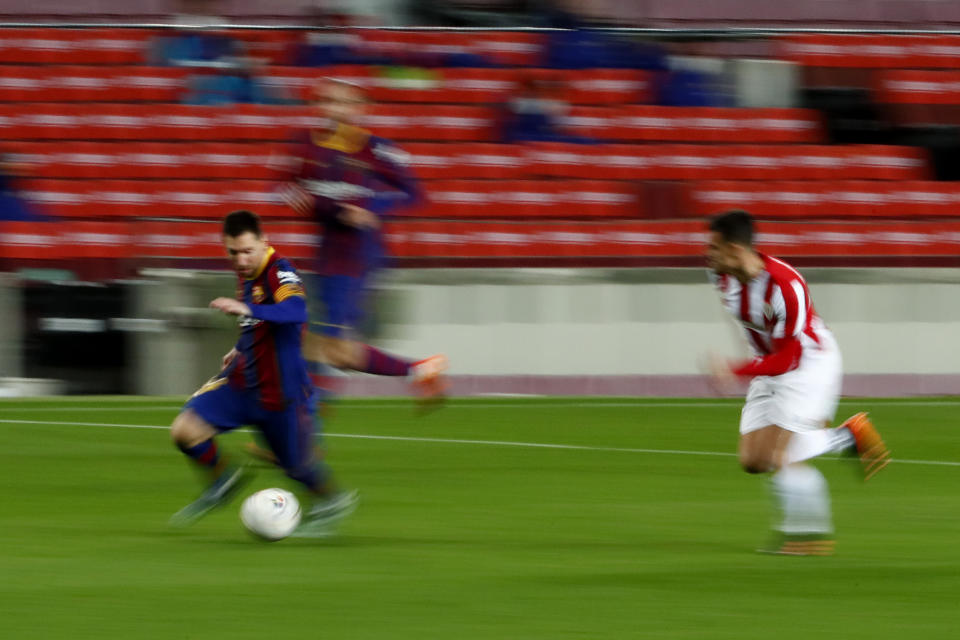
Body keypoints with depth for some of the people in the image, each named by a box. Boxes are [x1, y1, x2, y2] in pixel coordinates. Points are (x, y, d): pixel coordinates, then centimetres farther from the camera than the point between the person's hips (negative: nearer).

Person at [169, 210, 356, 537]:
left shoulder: (280, 272, -21)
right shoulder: (246, 275, 5)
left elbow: (296, 311, -43)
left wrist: (247, 310, -53)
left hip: (279, 391, -7)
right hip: (241, 381, 7)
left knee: (297, 465, 9)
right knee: (184, 429, -11)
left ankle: (331, 501, 40)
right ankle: (224, 479, 15)